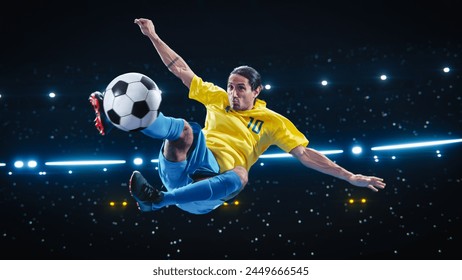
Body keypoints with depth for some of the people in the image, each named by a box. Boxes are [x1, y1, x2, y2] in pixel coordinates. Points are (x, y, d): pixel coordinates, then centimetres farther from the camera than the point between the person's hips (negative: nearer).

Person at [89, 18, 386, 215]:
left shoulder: (273, 121, 12)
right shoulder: (218, 98, 19)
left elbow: (305, 153, 6)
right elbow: (181, 69, 21)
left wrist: (350, 176, -3)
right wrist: (154, 36, 17)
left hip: (212, 184, -2)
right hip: (183, 168, 2)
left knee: (240, 177, -39)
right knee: (188, 129, -29)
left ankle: (158, 199, -43)